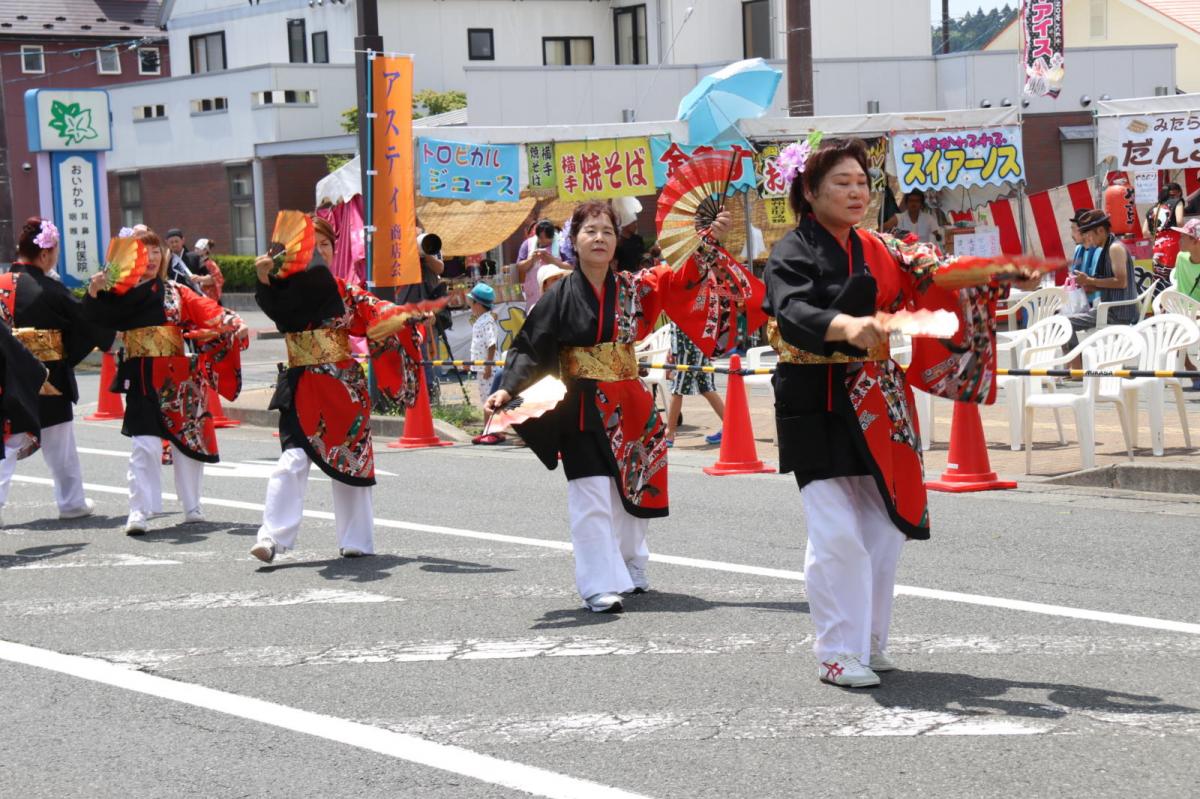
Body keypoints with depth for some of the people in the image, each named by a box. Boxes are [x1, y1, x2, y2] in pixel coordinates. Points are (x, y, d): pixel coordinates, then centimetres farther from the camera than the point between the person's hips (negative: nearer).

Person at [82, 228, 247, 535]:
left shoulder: (176, 292, 10)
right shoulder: (119, 293, 2)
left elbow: (207, 311, 0)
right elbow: (94, 320, -11)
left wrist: (234, 324, -16)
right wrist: (93, 292, -28)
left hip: (178, 376, 4)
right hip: (142, 378, -3)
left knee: (188, 441, 9)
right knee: (146, 443, -13)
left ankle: (191, 507, 22)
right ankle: (139, 512, -10)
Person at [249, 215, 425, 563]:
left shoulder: (345, 291, 8)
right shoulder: (288, 286, 0)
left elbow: (376, 312, -3)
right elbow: (271, 304, -20)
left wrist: (411, 315, -20)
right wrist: (264, 280, -39)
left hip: (344, 386, 3)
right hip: (303, 387, -3)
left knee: (351, 460, 8)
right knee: (294, 459, -15)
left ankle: (356, 539, 19)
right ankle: (273, 536, -15)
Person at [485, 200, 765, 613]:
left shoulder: (633, 287, 5)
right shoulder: (561, 296, -4)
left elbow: (680, 280, 0)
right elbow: (530, 349, -6)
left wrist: (708, 244, -11)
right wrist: (507, 389, -19)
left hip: (629, 406, 4)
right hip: (583, 408, -4)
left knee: (632, 490, 12)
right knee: (592, 494, -11)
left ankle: (630, 568, 29)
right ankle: (600, 584, -9)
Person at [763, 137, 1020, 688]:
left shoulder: (877, 250, 13)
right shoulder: (792, 253, -7)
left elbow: (917, 292, 13)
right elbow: (792, 312, -24)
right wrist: (846, 326, -43)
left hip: (876, 407, 6)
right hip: (816, 407, -6)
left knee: (886, 526, 8)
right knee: (836, 530, -10)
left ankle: (869, 641, 22)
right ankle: (837, 653, -1)